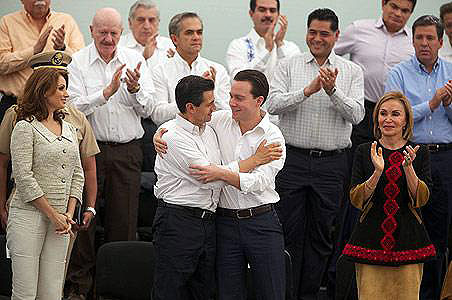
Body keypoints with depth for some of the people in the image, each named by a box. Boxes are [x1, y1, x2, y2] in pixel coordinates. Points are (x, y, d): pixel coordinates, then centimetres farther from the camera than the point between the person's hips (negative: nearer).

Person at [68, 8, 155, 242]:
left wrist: (134, 88, -16)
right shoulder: (78, 62, -1)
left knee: (125, 222, 5)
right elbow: (74, 107, -13)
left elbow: (146, 109, 3)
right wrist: (107, 91, -22)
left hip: (127, 151, 3)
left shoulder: (134, 60, 8)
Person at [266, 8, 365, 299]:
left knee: (321, 235, 7)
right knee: (290, 232, 0)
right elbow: (274, 103, -9)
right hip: (293, 158, -1)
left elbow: (357, 114, -5)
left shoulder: (352, 71, 6)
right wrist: (308, 90, -22)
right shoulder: (289, 66, 4)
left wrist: (333, 91, -20)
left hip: (331, 163, 1)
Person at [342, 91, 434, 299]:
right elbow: (356, 199, -3)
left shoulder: (420, 153, 6)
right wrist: (377, 172, -18)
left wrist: (408, 167, -18)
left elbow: (421, 198, -4)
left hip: (407, 240, 0)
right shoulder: (364, 152, 5)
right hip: (371, 240, 0)